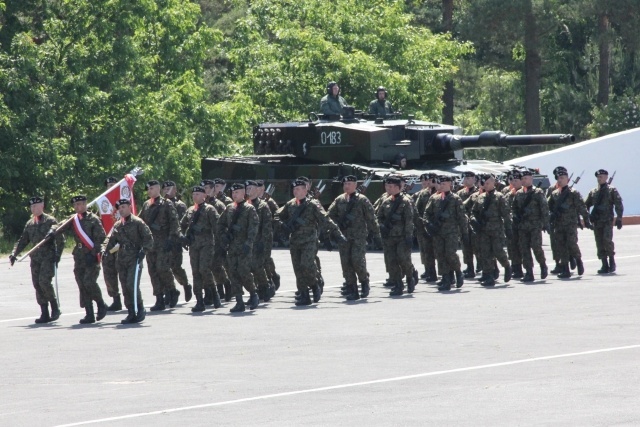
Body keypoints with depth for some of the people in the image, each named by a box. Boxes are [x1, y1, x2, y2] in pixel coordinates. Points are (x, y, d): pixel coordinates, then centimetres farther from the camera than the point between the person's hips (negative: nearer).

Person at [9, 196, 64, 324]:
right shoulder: (30, 224, 14)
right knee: (37, 285, 1)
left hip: (48, 258, -6)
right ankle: (44, 314, 6)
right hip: (35, 259, 6)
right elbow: (23, 240, 16)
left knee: (44, 281, -19)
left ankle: (55, 307, -1)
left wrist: (57, 255, -15)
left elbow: (60, 240, -5)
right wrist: (14, 253, 3)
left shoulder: (50, 221, -2)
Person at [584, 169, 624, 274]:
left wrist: (619, 218, -8)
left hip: (607, 221, -4)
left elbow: (619, 205, -1)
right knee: (599, 244, 1)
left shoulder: (612, 190, 3)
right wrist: (587, 217, 3)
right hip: (596, 222, 4)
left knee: (607, 240, -18)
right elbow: (586, 205, 18)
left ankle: (612, 261, -2)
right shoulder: (593, 192, 15)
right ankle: (605, 266, 5)